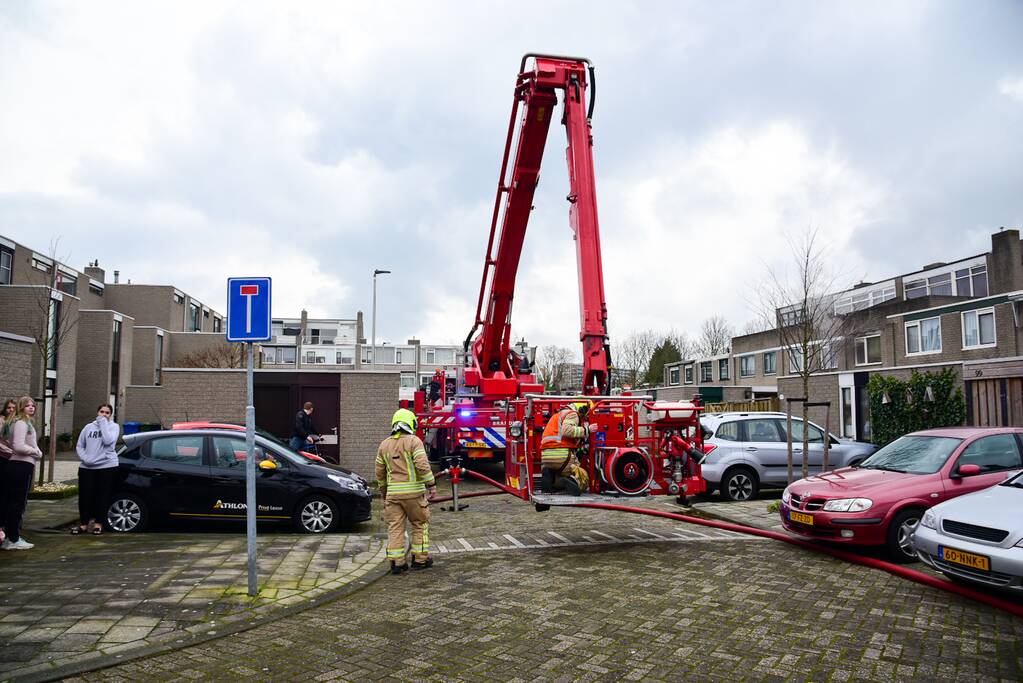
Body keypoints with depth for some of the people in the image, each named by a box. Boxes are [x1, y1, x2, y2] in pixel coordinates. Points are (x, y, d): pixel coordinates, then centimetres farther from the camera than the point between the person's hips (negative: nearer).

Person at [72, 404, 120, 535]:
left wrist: (103, 423, -12)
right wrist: (84, 458, -6)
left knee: (102, 496, 2)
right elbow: (79, 446, 12)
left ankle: (98, 523, 14)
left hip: (106, 466, -3)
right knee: (85, 495, 3)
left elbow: (108, 440, -18)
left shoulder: (113, 426, 1)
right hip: (86, 467, 3)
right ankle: (84, 524, 16)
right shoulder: (89, 427, 11)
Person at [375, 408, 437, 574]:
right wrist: (432, 485, -11)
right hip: (413, 491, -4)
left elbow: (380, 472, 16)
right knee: (420, 524, 10)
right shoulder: (414, 441, -7)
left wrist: (383, 490, 28)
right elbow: (422, 466, -17)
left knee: (395, 527, 7)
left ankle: (397, 562, 6)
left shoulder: (384, 444, 10)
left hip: (393, 492, 4)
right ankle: (420, 559, 14)